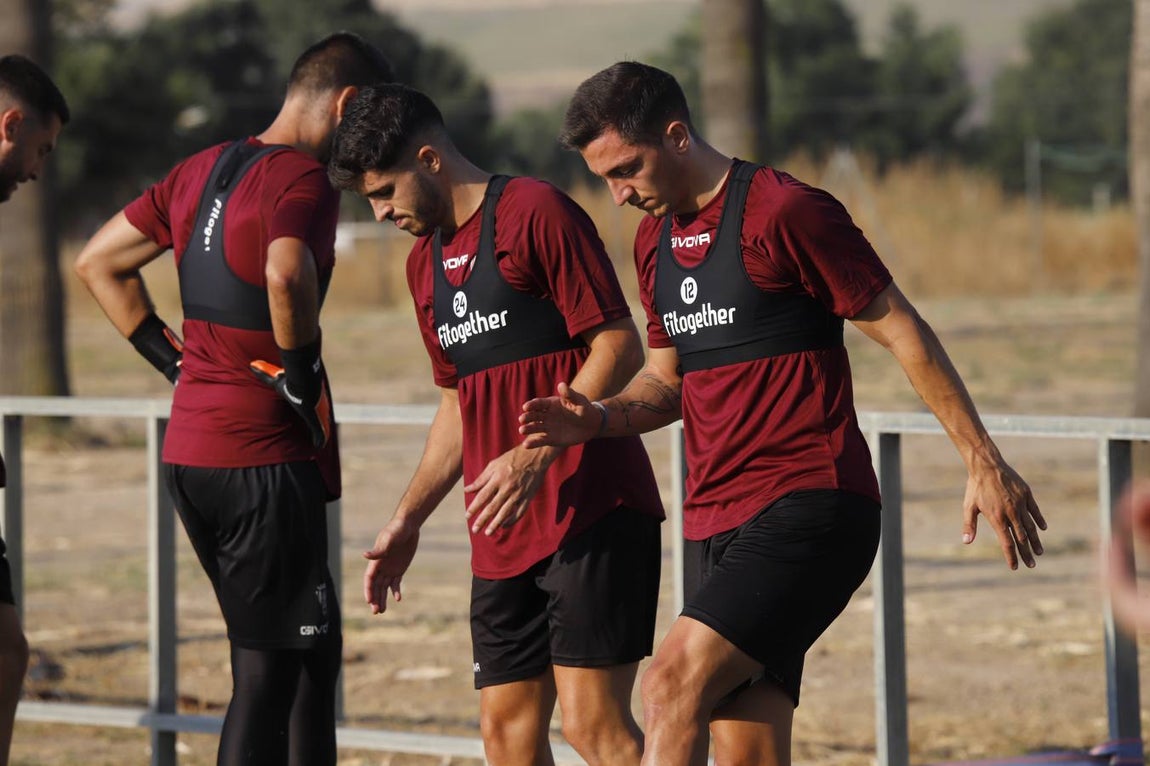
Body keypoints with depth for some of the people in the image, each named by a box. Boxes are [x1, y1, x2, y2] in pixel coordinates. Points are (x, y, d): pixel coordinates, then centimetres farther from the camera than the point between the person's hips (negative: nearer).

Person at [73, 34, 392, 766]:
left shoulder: (203, 169, 14)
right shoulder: (303, 179, -13)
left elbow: (99, 262, 21)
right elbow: (286, 274, -34)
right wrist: (304, 374, -18)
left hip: (189, 451, 9)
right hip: (264, 458, -9)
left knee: (313, 649, 18)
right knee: (269, 672, -3)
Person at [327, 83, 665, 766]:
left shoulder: (537, 213, -7)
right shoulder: (425, 262, 18)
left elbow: (620, 347, -12)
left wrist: (535, 456, -20)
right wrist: (408, 520, 23)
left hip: (591, 512, -8)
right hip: (502, 537, 8)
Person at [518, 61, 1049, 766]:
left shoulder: (785, 212, -9)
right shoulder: (654, 239, 15)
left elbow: (904, 333, -6)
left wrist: (985, 463, -6)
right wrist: (600, 419, 4)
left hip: (807, 508, -8)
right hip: (715, 518, 8)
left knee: (674, 681, -22)